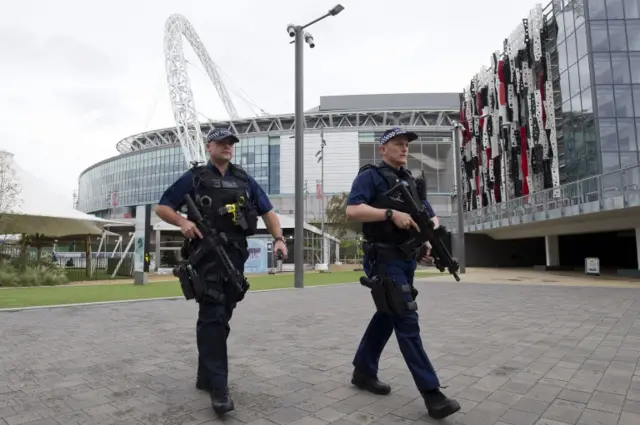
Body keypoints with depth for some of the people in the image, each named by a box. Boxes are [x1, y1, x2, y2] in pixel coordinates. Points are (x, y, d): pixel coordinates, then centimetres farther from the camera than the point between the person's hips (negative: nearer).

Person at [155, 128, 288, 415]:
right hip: (208, 253, -5)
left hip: (235, 255, 5)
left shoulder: (244, 180, 15)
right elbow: (162, 207, 4)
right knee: (212, 316, -9)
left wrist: (278, 238, -2)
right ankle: (218, 387, -5)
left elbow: (267, 211, 13)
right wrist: (182, 222, -16)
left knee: (222, 317, 12)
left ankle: (205, 377, 28)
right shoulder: (194, 178, 4)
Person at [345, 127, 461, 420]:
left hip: (407, 259, 8)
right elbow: (352, 210, -18)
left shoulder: (410, 181, 18)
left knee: (387, 316, 14)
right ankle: (431, 393, -3)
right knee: (407, 320, -9)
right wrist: (391, 213, -24)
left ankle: (363, 371, 30)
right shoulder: (370, 176, -3)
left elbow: (432, 217, 18)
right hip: (384, 259, -8)